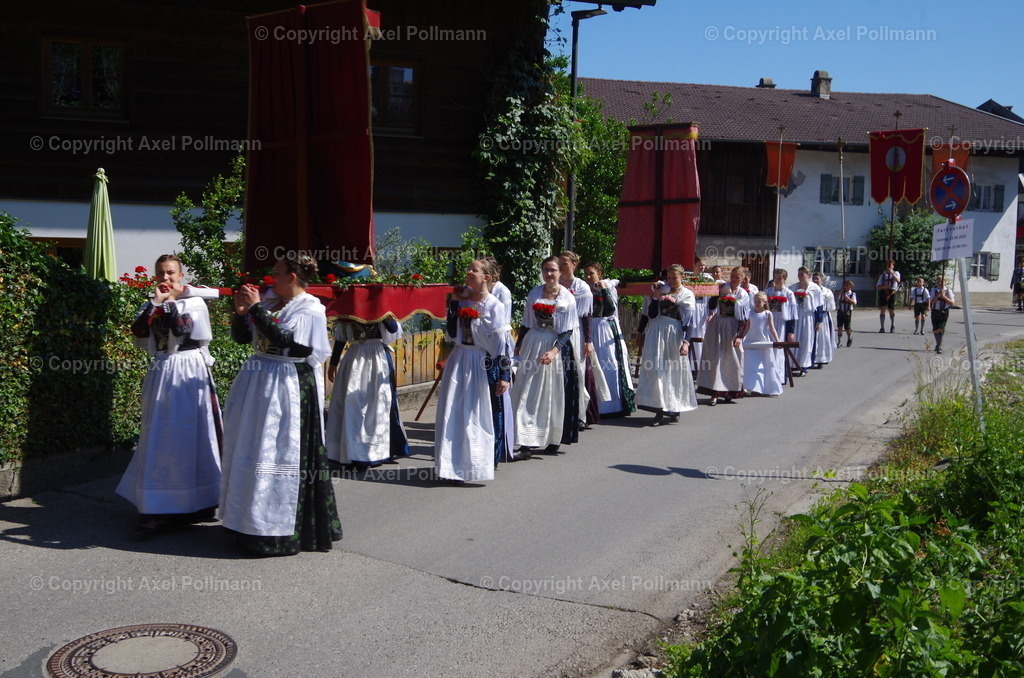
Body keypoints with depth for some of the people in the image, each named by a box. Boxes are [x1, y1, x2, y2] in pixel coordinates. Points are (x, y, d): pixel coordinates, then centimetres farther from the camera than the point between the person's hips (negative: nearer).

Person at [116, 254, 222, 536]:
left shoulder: (194, 302, -1)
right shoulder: (151, 306, 12)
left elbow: (183, 329, -17)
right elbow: (138, 333, -6)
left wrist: (172, 300, -12)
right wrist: (156, 301, -9)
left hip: (190, 373, -4)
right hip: (162, 372, 4)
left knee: (190, 433, -2)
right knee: (160, 436, 4)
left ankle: (196, 501, 7)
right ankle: (161, 505, 11)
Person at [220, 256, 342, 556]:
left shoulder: (310, 309, -9)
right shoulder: (270, 301, 10)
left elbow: (282, 338, -23)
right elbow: (240, 337, 12)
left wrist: (256, 307, -17)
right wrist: (241, 310, -4)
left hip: (288, 387, -8)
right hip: (258, 382, 8)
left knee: (279, 453, -5)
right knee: (249, 448, 12)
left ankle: (277, 530, 6)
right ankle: (251, 522, 25)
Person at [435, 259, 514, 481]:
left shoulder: (495, 306, -8)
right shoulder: (462, 300, 6)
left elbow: (503, 342, -11)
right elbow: (452, 332, 6)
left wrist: (504, 374, -15)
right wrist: (455, 301, 0)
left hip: (485, 364, -5)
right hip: (460, 362, 5)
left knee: (486, 412, 1)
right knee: (456, 411, 5)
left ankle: (485, 461, 16)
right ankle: (457, 464, 14)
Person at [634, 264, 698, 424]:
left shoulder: (687, 295, 1)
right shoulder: (660, 289, 9)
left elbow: (688, 322, -7)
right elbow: (650, 313, 5)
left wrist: (686, 342, -16)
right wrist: (655, 297, -6)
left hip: (674, 334, -3)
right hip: (656, 333, 3)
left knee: (674, 371, 5)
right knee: (656, 370, -2)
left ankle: (674, 409, 18)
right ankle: (660, 410, 1)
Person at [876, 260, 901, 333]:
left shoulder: (896, 273, 9)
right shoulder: (883, 275, 15)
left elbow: (898, 280, -15)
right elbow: (877, 286, 11)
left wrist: (892, 273, -25)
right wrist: (883, 286, -10)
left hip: (892, 293, -2)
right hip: (883, 292, 2)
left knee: (891, 310, 4)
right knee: (882, 309, -9)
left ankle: (893, 326, 29)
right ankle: (882, 327, -4)